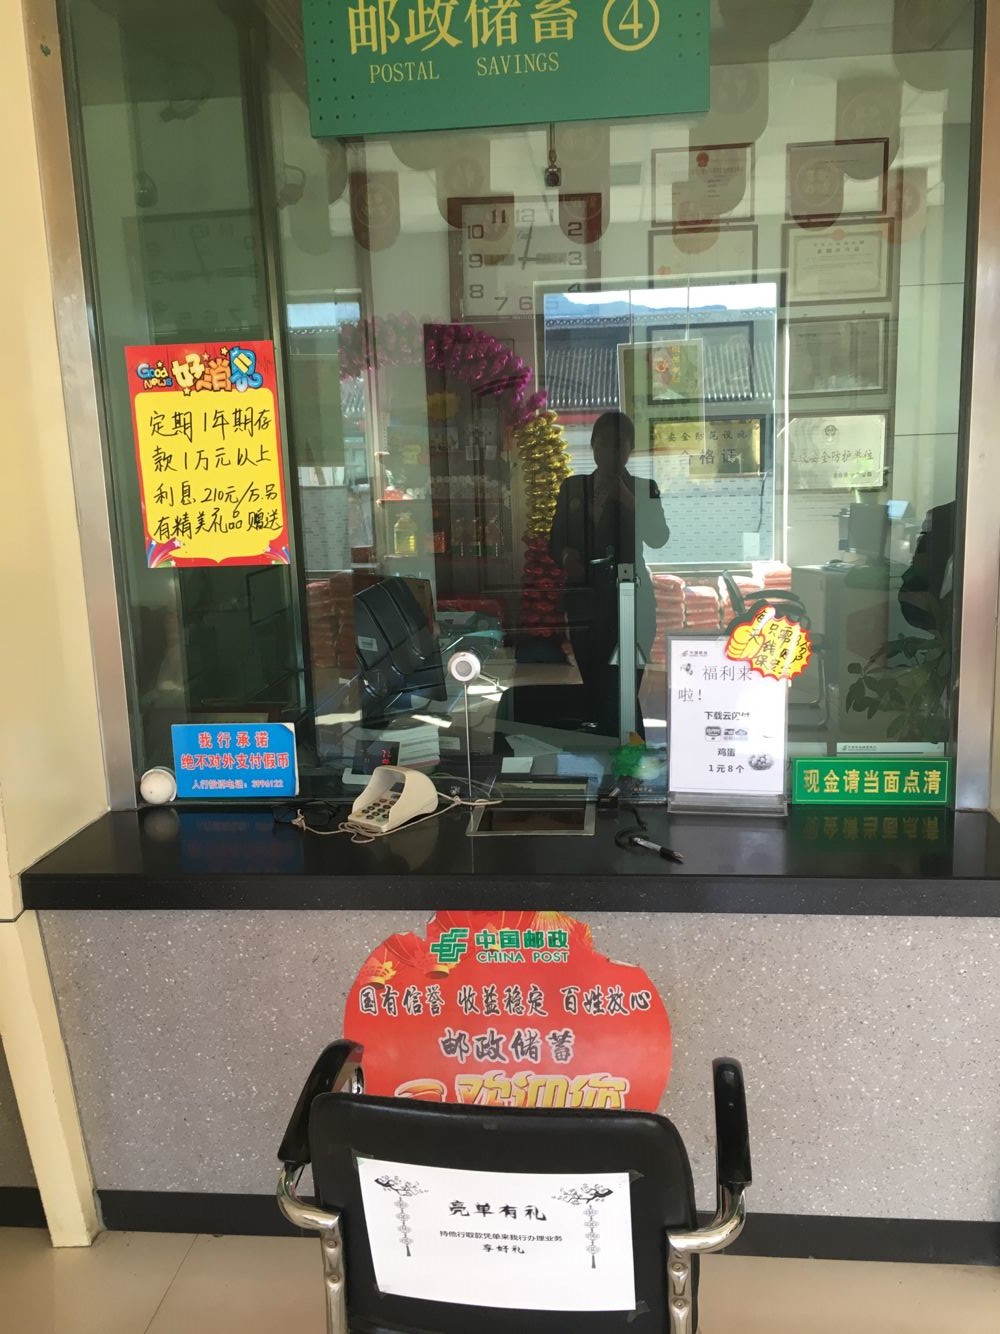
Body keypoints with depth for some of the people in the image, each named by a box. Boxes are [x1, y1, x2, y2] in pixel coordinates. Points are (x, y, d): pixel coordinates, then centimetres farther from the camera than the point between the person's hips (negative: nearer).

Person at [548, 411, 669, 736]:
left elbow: (658, 538, -10)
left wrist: (627, 498, -17)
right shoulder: (572, 487, 13)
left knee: (623, 692, -11)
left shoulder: (643, 489, 4)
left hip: (627, 601, -3)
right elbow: (555, 541, 14)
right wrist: (566, 555, -8)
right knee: (593, 688, 7)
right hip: (584, 602, 3)